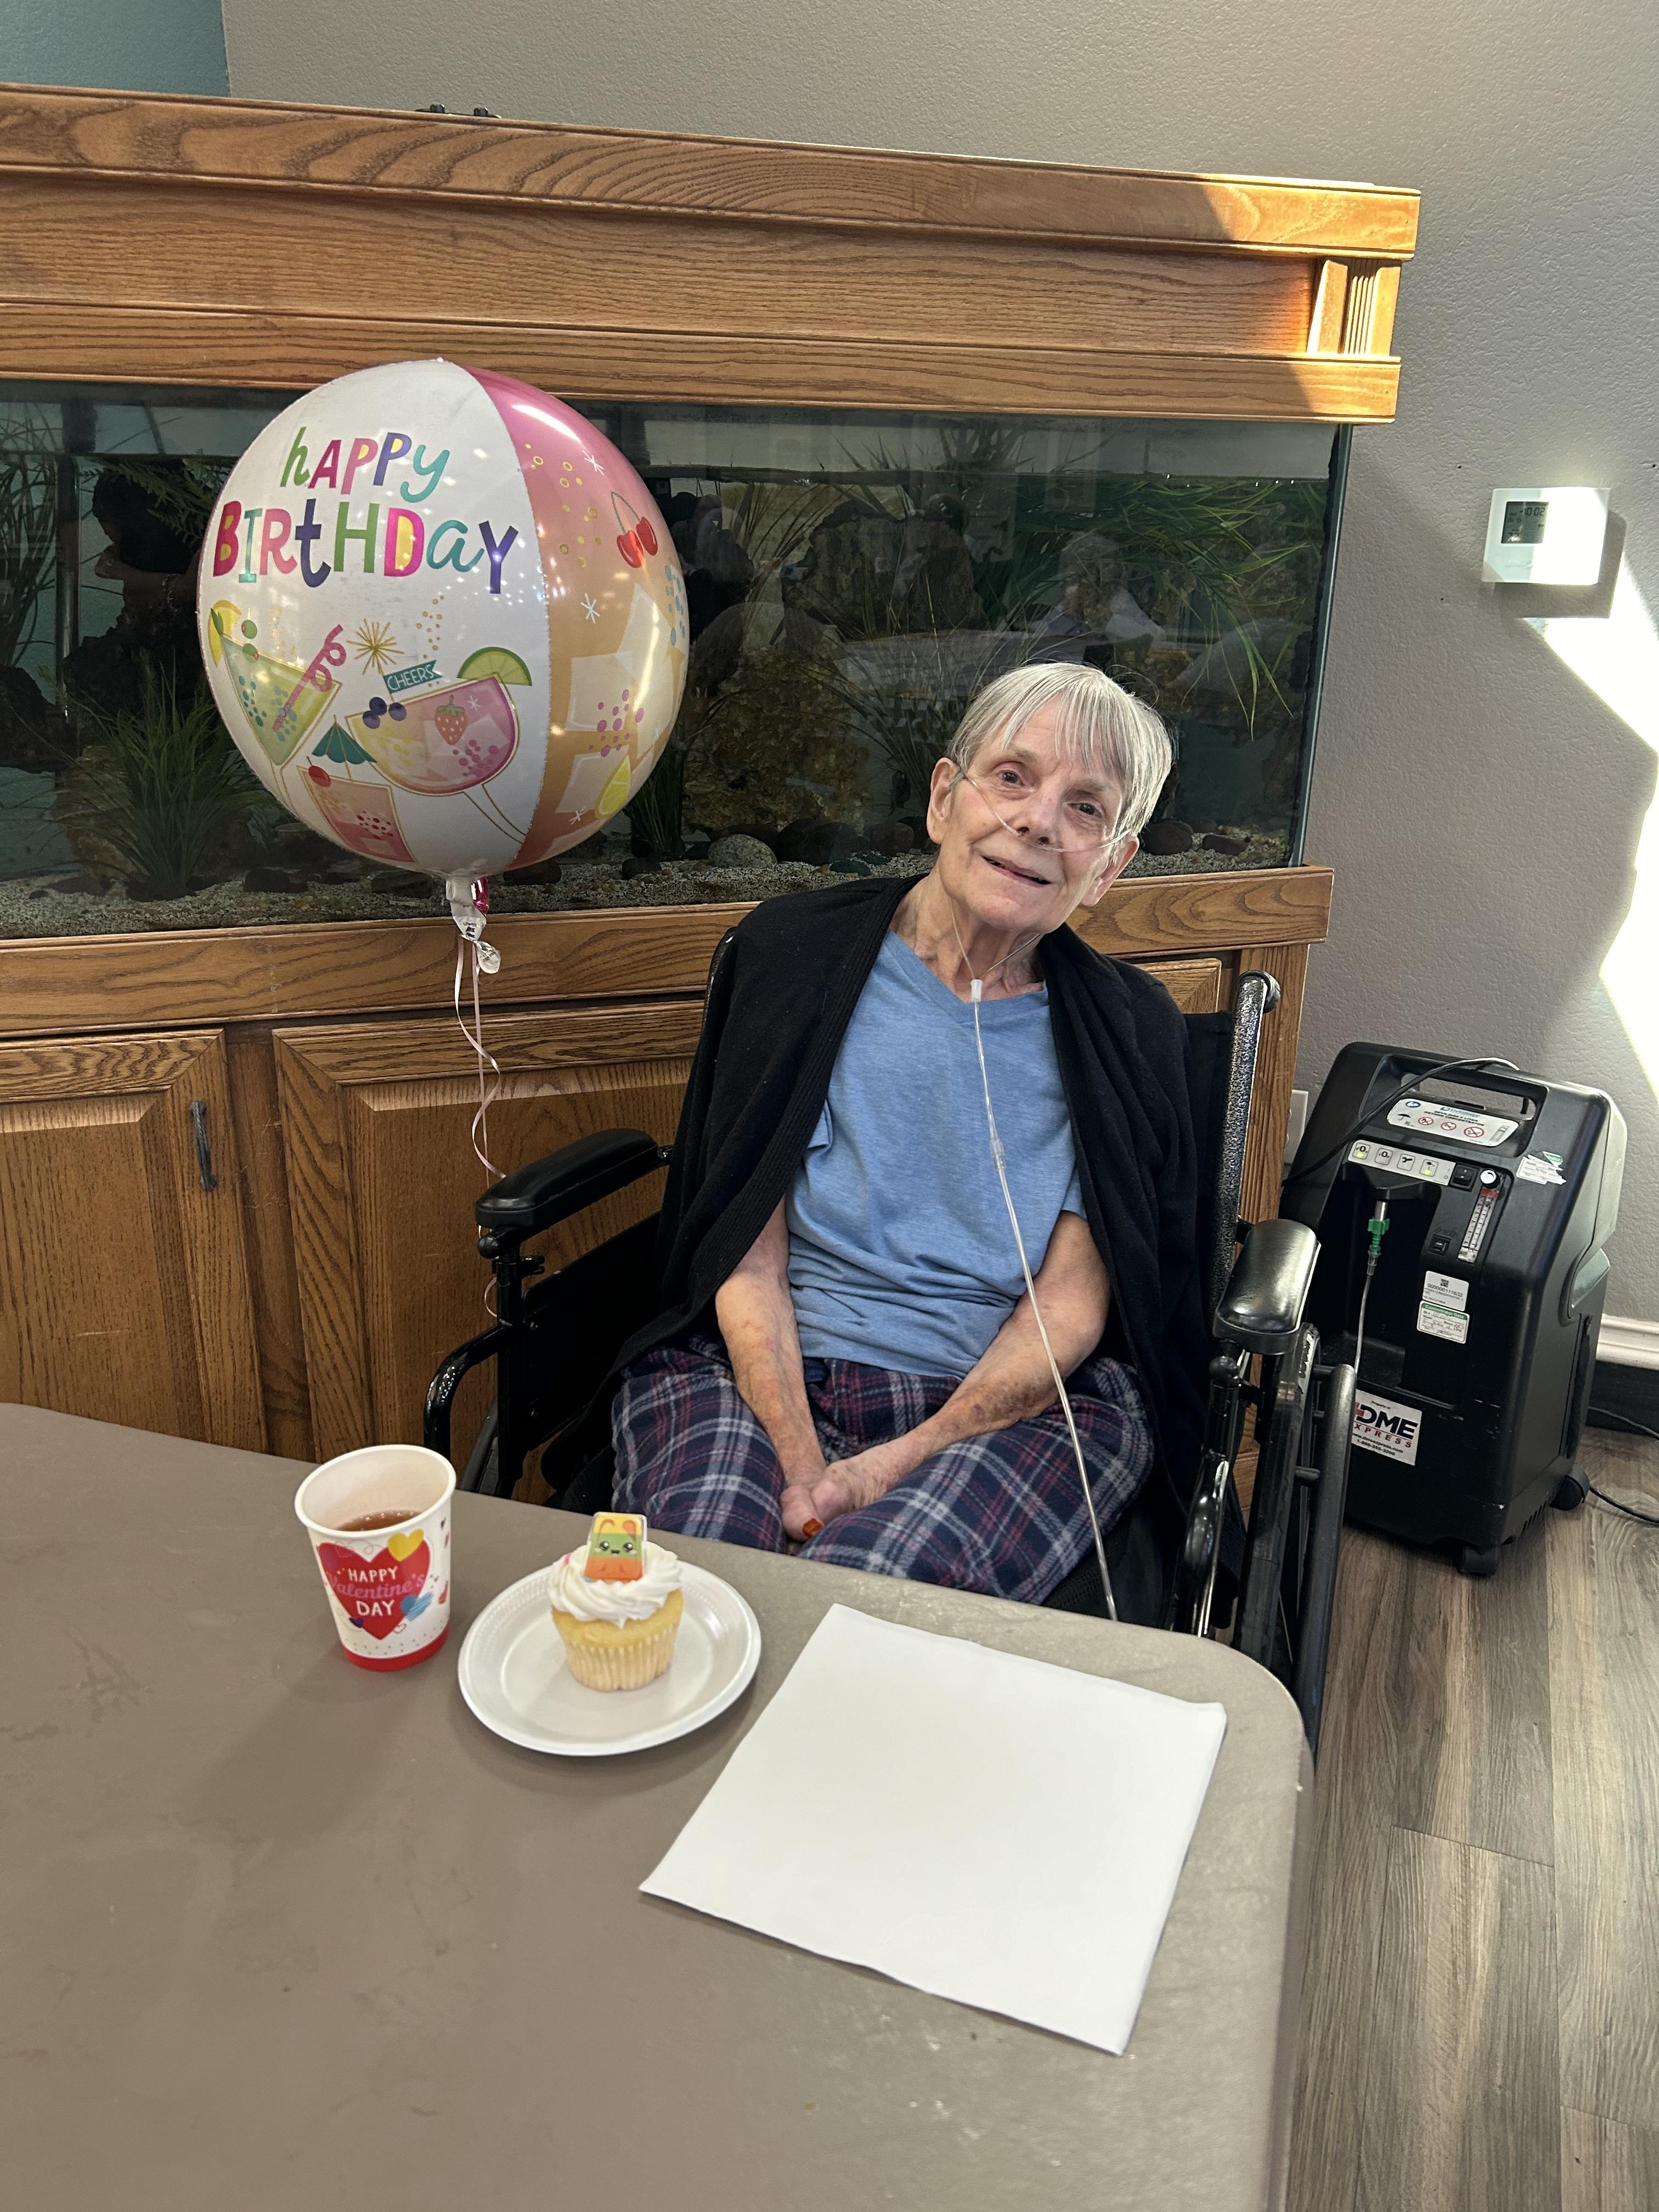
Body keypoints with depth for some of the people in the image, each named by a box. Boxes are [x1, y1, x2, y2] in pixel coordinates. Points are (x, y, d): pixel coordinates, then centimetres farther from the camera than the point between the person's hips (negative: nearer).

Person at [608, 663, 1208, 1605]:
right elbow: (746, 1260, -2)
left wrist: (895, 1467, -17)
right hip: (766, 1373, 1)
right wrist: (800, 1468, -17)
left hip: (1015, 1404, 0)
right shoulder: (793, 952, 3)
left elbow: (1070, 1307, -2)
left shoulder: (1130, 1032, 4)